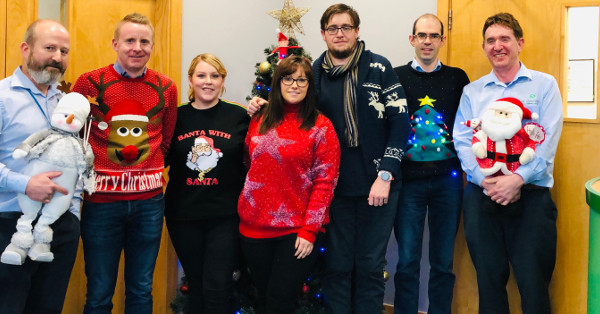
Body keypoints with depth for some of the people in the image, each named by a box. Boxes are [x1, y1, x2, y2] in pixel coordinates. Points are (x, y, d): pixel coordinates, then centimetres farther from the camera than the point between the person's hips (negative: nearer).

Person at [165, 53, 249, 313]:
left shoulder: (239, 116, -1)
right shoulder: (177, 117, 3)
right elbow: (161, 159, 9)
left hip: (225, 216, -2)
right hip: (183, 216, 2)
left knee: (217, 290, -2)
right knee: (195, 285, 16)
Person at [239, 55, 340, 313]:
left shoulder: (321, 127, -4)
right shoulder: (260, 121, 8)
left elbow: (325, 182, -8)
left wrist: (309, 231, -12)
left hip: (296, 231, -4)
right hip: (255, 226, 4)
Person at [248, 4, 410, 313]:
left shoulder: (378, 68, -2)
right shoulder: (313, 73, 6)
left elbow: (400, 122, -6)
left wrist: (386, 175, -12)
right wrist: (264, 108, -1)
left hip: (378, 184, -2)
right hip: (335, 186, 2)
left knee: (370, 265, 8)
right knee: (337, 266, 11)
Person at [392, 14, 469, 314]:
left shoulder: (457, 78, 9)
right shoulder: (396, 77, 4)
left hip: (447, 178, 2)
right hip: (409, 179, -1)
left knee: (443, 261, 8)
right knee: (407, 261, 2)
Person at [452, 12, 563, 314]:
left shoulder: (544, 85, 7)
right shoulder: (472, 91, 13)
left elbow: (548, 141, -4)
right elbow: (462, 140, 4)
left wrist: (518, 178, -17)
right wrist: (484, 179, -13)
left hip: (530, 195, -2)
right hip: (481, 196, 2)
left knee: (533, 282, -3)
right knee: (489, 278, 7)